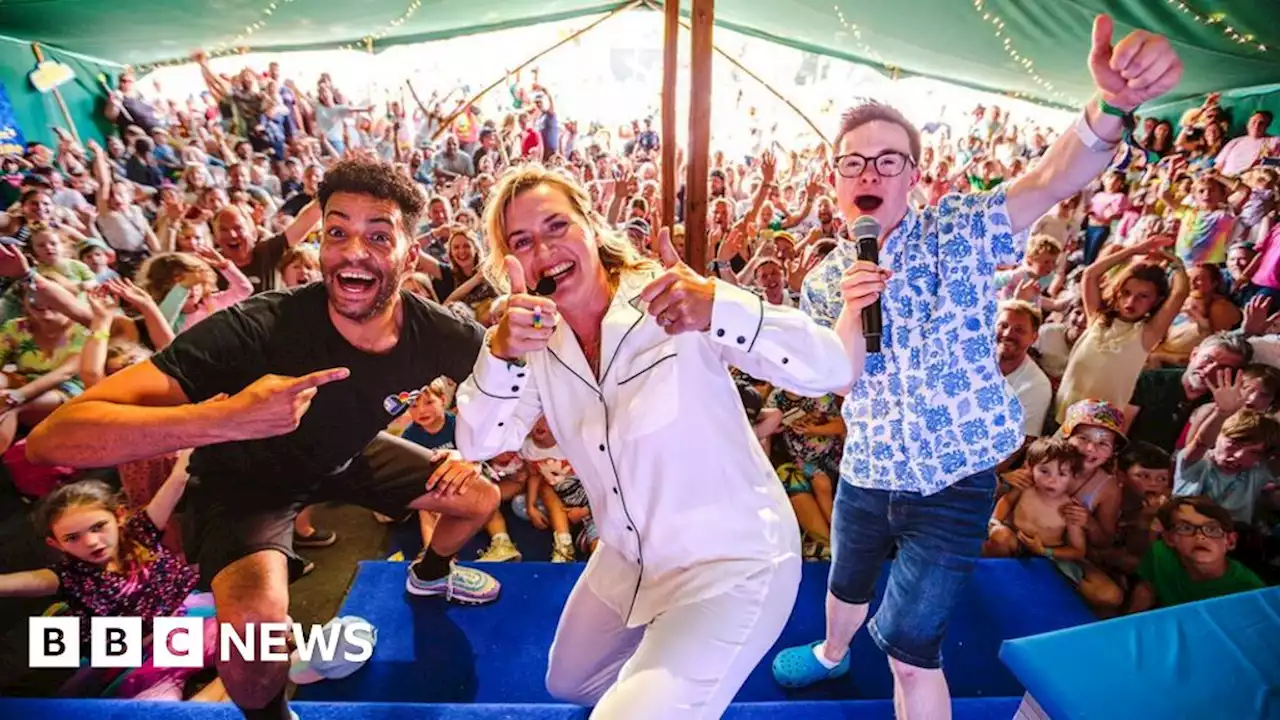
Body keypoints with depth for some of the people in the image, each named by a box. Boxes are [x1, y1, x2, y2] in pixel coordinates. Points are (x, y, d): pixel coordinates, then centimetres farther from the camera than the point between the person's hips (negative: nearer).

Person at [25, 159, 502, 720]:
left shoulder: (435, 333, -25)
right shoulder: (255, 330, -38)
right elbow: (53, 438, -42)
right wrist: (225, 418, -58)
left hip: (349, 456, 5)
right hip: (248, 477, -4)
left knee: (481, 497, 9)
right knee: (255, 621, -31)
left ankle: (430, 574, 45)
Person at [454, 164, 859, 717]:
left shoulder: (676, 309, -22)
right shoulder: (539, 339, -5)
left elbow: (834, 371, -29)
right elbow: (478, 444, -14)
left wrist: (719, 308, -47)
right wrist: (501, 351, -33)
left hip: (732, 562, -6)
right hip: (630, 558, 7)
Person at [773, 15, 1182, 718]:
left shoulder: (957, 233, -13)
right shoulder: (823, 279, -3)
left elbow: (1051, 180, -31)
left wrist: (1110, 103, -51)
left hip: (954, 484, -4)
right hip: (866, 474, 5)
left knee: (910, 648, 1)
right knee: (847, 581, 29)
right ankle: (831, 654, 61)